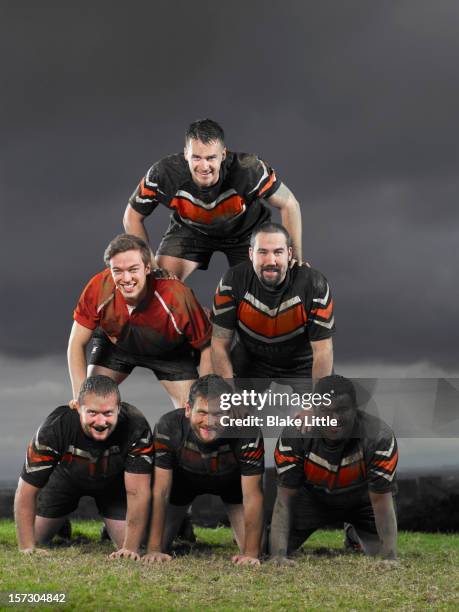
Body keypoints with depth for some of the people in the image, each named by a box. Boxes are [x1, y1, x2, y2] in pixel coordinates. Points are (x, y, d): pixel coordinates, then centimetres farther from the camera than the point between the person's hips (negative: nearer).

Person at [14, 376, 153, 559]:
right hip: (66, 476, 0)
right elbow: (26, 491, -30)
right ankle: (62, 523, 39)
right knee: (36, 538, 4)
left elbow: (138, 492, -35)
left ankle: (111, 527, 24)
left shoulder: (136, 428, -39)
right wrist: (27, 548, -33)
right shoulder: (55, 427, -38)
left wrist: (130, 549, -41)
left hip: (114, 481, 0)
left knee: (128, 542, -12)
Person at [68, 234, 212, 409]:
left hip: (170, 353, -1)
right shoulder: (99, 288, -32)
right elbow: (77, 343, -20)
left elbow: (207, 346, -24)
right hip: (115, 345, 2)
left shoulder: (177, 296, -38)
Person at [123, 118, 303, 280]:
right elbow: (133, 217, -18)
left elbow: (289, 205, -21)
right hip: (189, 228, 1)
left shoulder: (249, 170, -38)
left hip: (245, 228, 0)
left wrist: (295, 259, -20)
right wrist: (149, 264, -23)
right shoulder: (164, 174, -35)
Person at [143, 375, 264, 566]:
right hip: (183, 478, 0)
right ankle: (183, 525, 31)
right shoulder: (168, 427, -37)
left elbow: (252, 496, -31)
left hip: (232, 479, 0)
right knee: (161, 547, -4)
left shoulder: (248, 433, -39)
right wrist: (154, 550, -33)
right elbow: (160, 491, -30)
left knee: (254, 551, -9)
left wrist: (250, 553, -35)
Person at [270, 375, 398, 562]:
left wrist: (390, 560, -39)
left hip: (363, 501, 0)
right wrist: (278, 556, -38)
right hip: (313, 499, 0)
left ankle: (355, 535, 21)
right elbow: (284, 500, -28)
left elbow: (381, 504, -30)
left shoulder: (379, 438, -35)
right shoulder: (294, 435, -32)